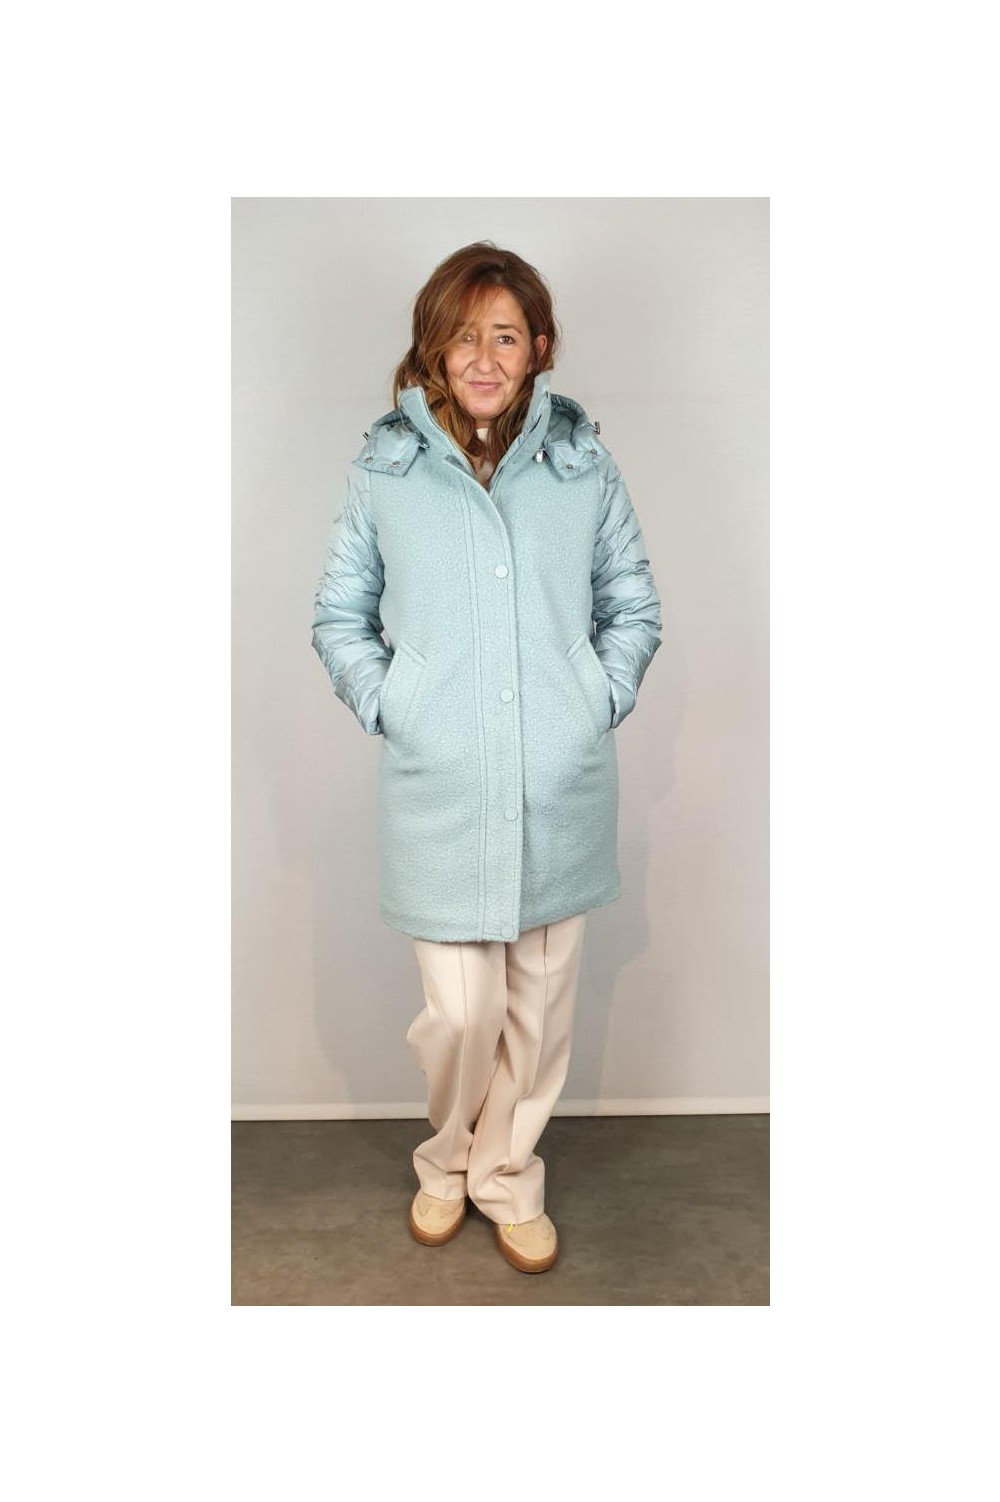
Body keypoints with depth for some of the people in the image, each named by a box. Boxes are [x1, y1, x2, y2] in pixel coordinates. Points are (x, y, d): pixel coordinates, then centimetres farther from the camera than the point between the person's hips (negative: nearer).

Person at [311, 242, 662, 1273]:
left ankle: (508, 1178, 38)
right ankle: (447, 1158, 36)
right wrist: (382, 708, -4)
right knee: (460, 1012, 2)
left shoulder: (584, 462, 4)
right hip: (438, 792, -1)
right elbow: (337, 616, 8)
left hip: (561, 788, 2)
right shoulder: (384, 467, 1)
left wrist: (606, 697, 0)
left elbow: (633, 603, 12)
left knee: (539, 1010, 13)